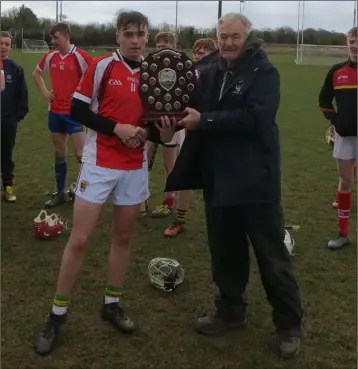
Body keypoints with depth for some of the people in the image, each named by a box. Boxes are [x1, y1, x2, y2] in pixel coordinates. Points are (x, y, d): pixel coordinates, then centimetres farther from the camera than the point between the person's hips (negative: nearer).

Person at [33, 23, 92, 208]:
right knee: (59, 153, 12)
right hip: (55, 111, 6)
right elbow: (36, 73, 23)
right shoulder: (50, 56, 5)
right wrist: (44, 91, 10)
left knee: (80, 153, -7)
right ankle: (60, 193, 21)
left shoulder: (80, 56, -12)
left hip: (74, 111, -6)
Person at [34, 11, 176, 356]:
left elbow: (152, 123, 11)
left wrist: (162, 133, -12)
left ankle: (111, 304, 28)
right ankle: (57, 315, 12)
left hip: (135, 167, 4)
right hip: (99, 164, -4)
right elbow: (77, 110, -7)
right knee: (79, 239, -2)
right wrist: (116, 127, -17)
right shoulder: (101, 66, -7)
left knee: (123, 236, 11)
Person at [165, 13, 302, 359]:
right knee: (224, 250, 16)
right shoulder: (209, 74, 10)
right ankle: (230, 311, 35)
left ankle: (289, 324, 20)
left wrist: (203, 120, -22)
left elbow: (255, 117, -23)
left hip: (255, 178, -6)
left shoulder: (264, 72, -8)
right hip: (218, 177, 6)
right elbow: (196, 114, 13)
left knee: (271, 254, 4)